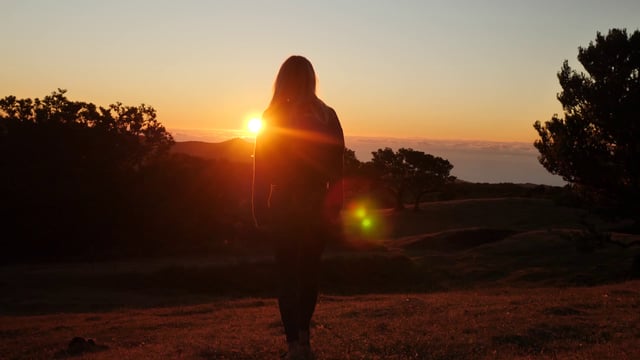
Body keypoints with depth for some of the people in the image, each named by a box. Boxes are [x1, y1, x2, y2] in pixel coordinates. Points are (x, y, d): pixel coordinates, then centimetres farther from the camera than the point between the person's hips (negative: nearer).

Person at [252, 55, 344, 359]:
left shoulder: (271, 118, -6)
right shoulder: (328, 117, -1)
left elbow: (261, 170, -6)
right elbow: (337, 169, -1)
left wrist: (260, 211, -2)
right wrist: (335, 210, 4)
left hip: (284, 208, -2)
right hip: (317, 208, 2)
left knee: (288, 275, 6)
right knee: (309, 272, 16)